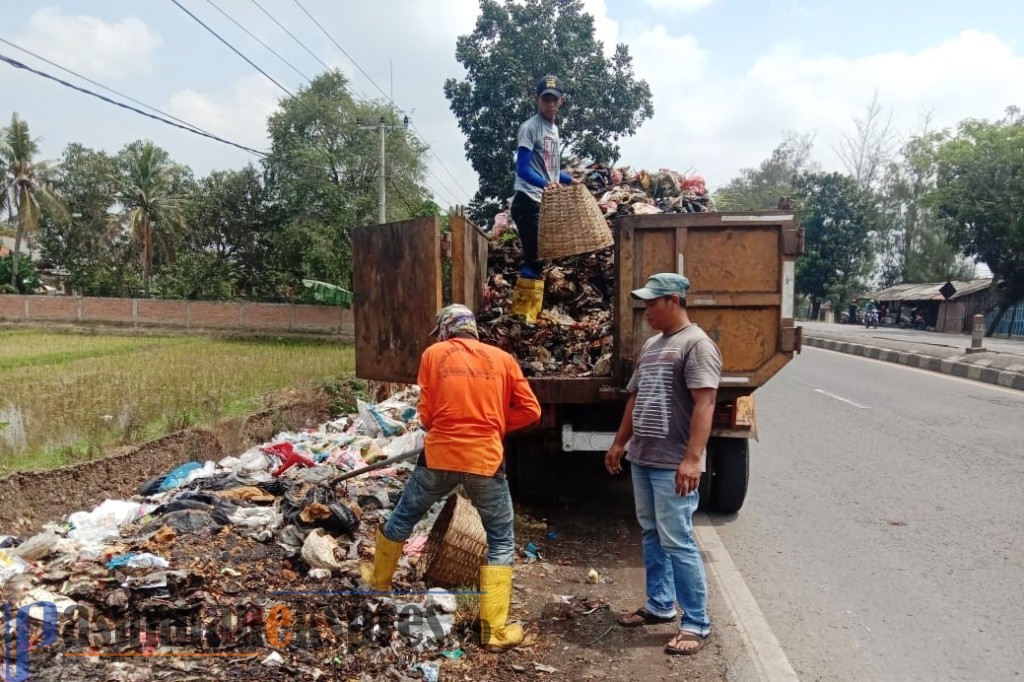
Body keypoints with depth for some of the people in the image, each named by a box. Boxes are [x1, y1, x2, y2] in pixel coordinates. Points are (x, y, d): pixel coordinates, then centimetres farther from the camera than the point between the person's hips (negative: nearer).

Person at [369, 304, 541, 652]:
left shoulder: (433, 354, 5)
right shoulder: (503, 359, 7)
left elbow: (425, 416, 4)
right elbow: (530, 410, 4)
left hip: (439, 457, 1)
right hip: (485, 460, 0)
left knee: (401, 521, 23)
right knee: (500, 542, 12)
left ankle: (378, 587, 42)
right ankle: (495, 630, 10)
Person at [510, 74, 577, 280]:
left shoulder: (554, 130, 18)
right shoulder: (530, 127, -9)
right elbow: (522, 169, -19)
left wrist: (569, 180, 18)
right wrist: (545, 184, -33)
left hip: (547, 203, 9)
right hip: (528, 203, -9)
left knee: (539, 259, 9)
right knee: (533, 260, -13)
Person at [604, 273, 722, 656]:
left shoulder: (696, 344, -12)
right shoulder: (652, 345, 16)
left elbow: (704, 404, -20)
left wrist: (692, 458, -27)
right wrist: (619, 443, 22)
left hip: (673, 465, -9)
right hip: (642, 458, 9)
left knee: (677, 542, -5)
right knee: (651, 535, 16)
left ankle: (697, 624, 7)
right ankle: (660, 605, 30)